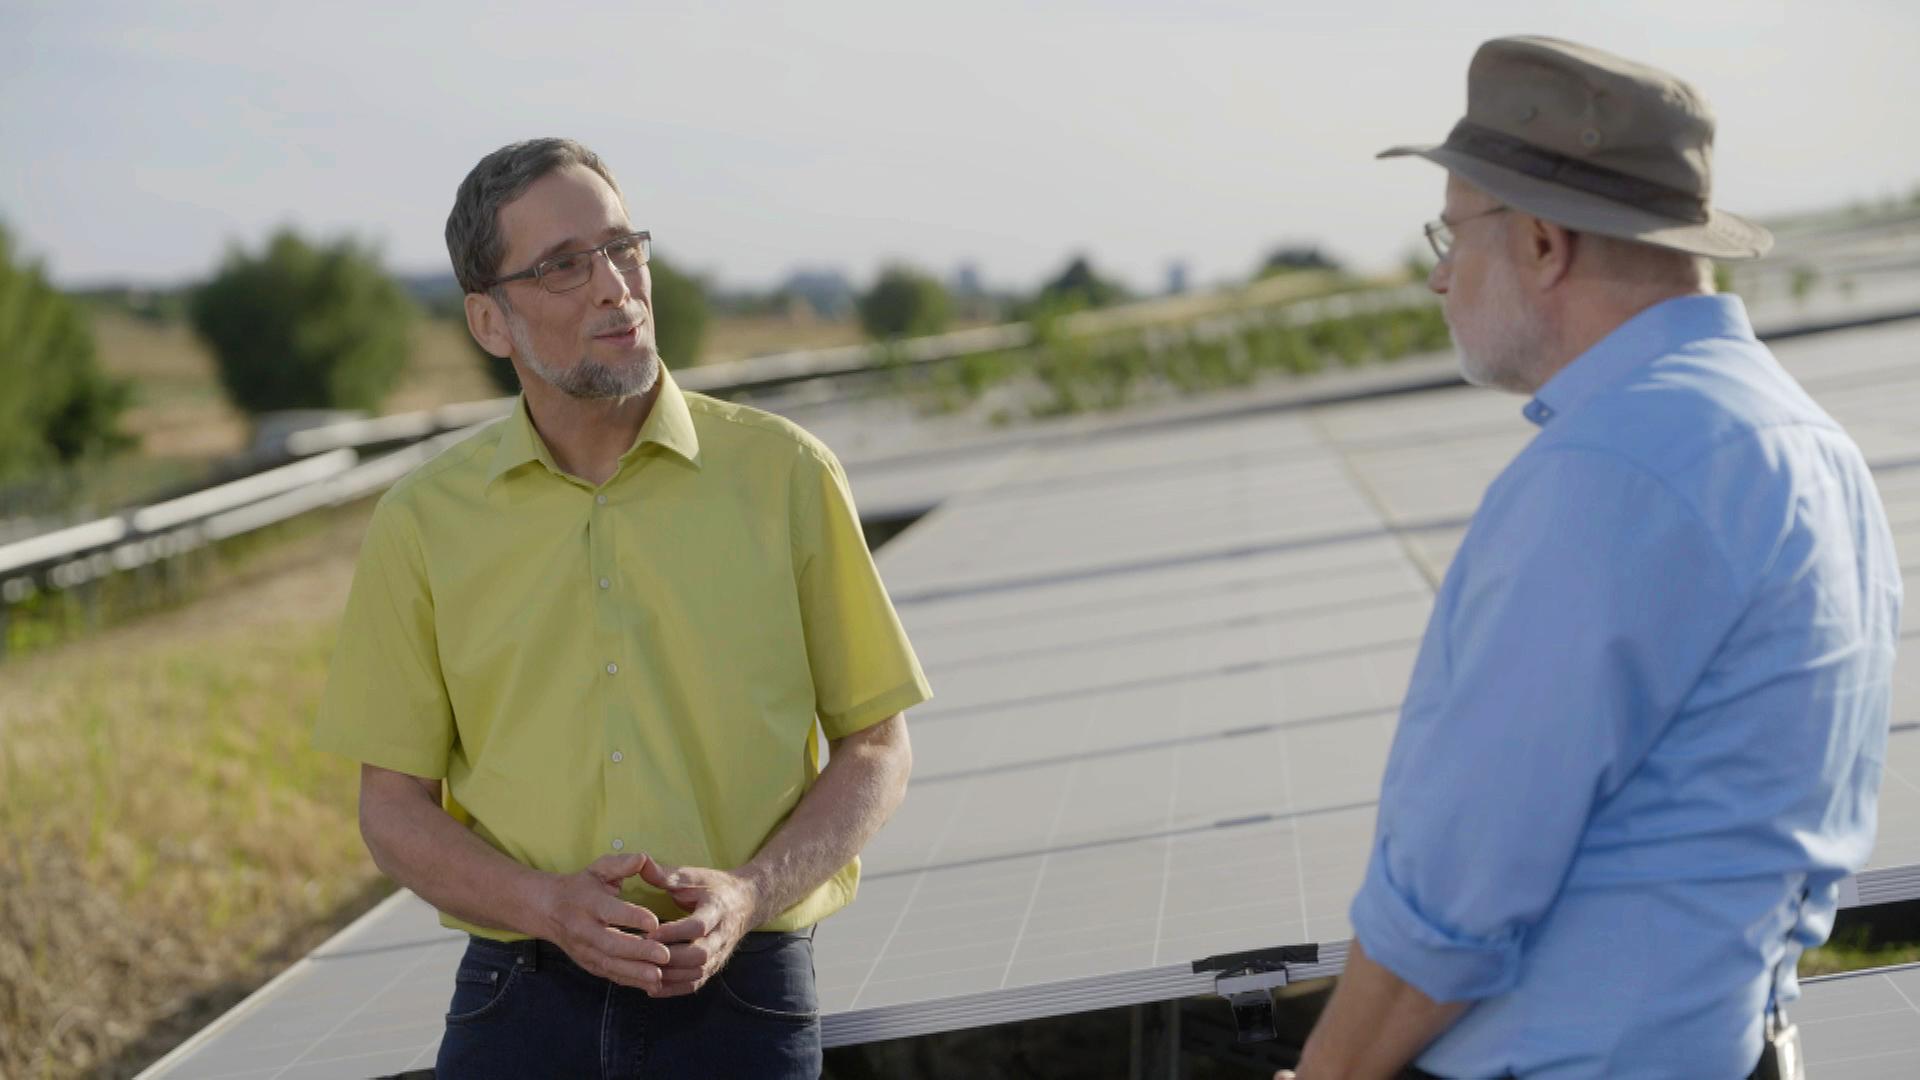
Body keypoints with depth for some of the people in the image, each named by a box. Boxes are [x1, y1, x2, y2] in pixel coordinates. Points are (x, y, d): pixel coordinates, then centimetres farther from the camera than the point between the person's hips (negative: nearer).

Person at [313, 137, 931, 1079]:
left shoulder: (784, 473, 0)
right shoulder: (423, 522, 2)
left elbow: (876, 745, 4)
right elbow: (393, 806, 5)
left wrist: (748, 894, -12)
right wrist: (548, 906, -13)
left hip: (740, 1001, 0)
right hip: (517, 1002, 1)